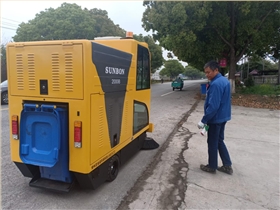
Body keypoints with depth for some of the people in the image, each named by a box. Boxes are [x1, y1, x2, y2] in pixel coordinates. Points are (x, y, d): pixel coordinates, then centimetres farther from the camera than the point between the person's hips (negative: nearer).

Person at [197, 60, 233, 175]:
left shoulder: (216, 84, -24)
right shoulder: (225, 80, 8)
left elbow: (213, 106, -27)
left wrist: (203, 120, -21)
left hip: (215, 118, -10)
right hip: (223, 117, 10)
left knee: (212, 143, 6)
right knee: (219, 141, 19)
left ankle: (212, 166, 22)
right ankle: (227, 166, 26)